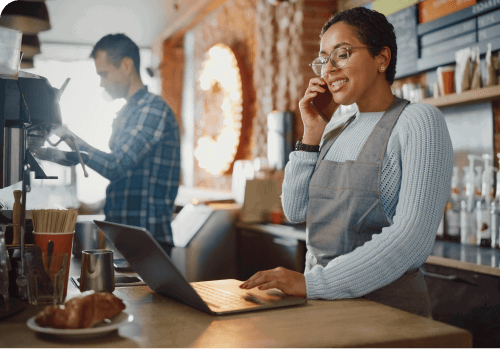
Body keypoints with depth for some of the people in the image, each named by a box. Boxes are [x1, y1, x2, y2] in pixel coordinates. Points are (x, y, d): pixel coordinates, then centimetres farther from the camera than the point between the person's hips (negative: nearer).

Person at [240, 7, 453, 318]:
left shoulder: (419, 122, -8)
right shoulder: (334, 131, 14)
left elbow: (412, 238, -18)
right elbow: (296, 210, 11)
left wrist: (312, 283, -23)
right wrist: (311, 135, 4)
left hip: (388, 305, -5)